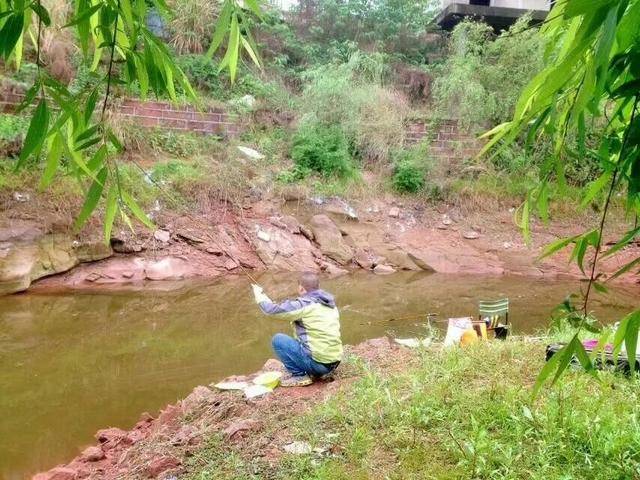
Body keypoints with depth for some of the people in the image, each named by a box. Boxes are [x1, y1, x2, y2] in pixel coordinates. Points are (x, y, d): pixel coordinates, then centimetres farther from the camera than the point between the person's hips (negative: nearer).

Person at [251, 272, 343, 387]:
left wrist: (259, 294, 11)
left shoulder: (303, 304, -13)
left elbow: (272, 310, -8)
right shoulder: (331, 304, 9)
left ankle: (299, 375, 2)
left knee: (277, 339, 0)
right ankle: (321, 372, 17)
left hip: (318, 362, -8)